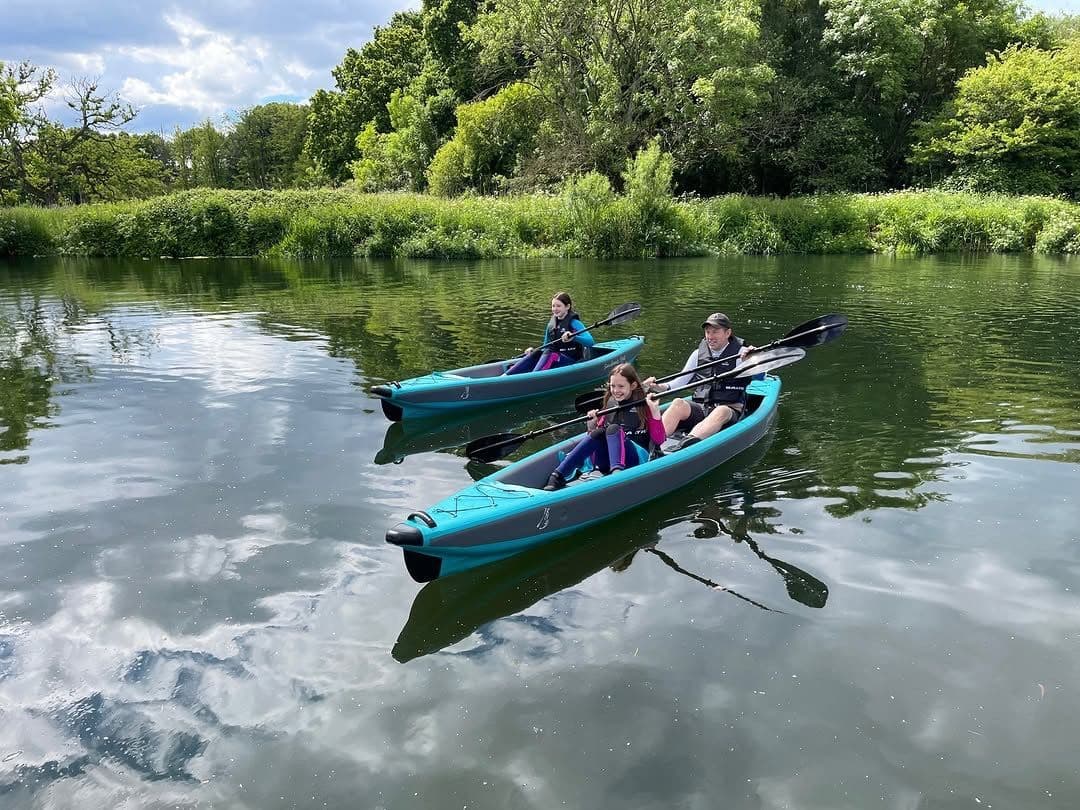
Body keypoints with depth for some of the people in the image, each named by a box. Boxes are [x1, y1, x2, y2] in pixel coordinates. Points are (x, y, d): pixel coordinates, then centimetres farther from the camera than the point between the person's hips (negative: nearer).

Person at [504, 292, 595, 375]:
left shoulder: (574, 323, -5)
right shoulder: (551, 324, 14)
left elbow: (590, 342, -19)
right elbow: (546, 347, 21)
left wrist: (573, 337, -36)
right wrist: (534, 351, 0)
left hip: (570, 360, -6)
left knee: (551, 356, -33)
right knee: (534, 355, -19)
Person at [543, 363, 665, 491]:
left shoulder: (644, 406, 1)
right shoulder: (610, 405, 14)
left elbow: (659, 440, -6)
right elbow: (596, 433, 19)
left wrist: (655, 412, -18)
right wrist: (592, 423, -2)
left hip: (637, 458, -4)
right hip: (606, 461, 4)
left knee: (613, 429, -28)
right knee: (598, 433, -26)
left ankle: (617, 472, -53)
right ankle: (557, 476, -37)